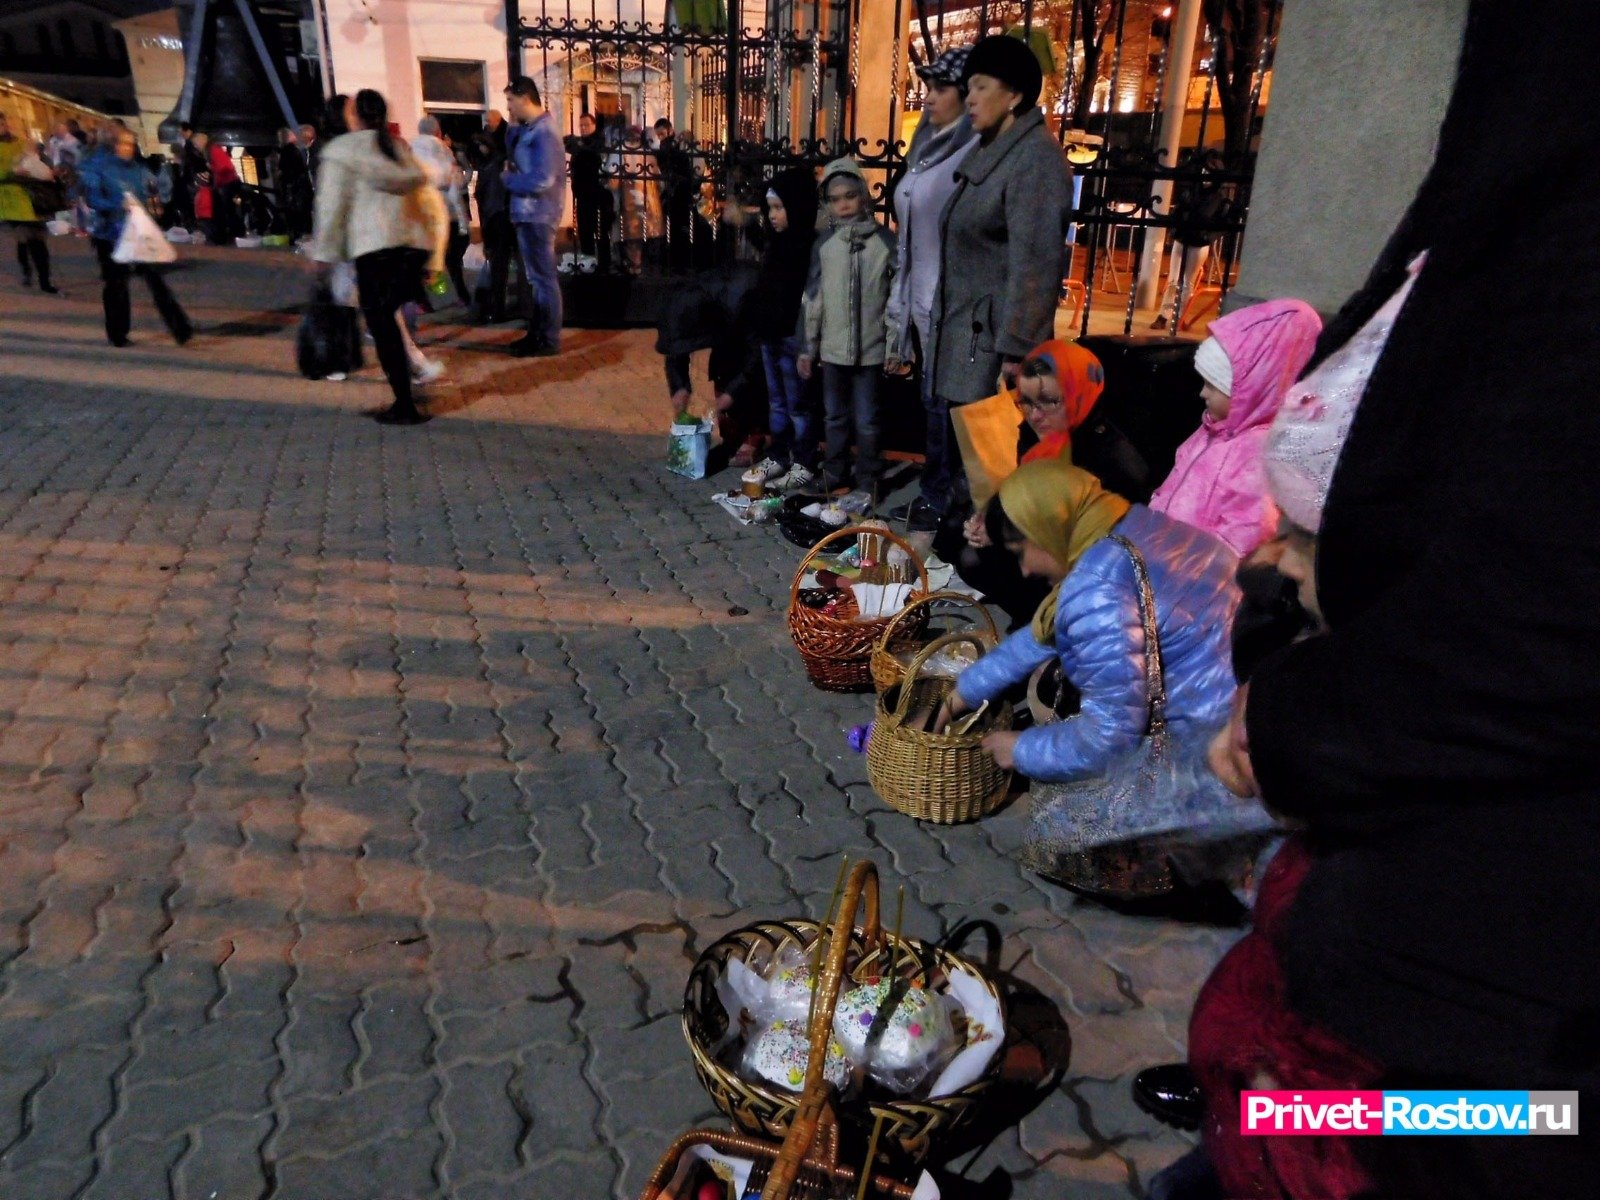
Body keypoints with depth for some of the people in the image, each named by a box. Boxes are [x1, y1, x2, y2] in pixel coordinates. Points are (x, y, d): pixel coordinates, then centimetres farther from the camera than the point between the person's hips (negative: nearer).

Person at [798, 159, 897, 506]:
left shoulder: (885, 241, -4)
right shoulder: (823, 244, 3)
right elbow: (813, 299, 6)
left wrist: (896, 347, -6)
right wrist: (808, 347, 5)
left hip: (870, 349, -2)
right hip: (832, 348, 2)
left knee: (866, 421, 5)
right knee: (835, 417, 13)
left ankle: (867, 482, 18)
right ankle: (835, 477, 26)